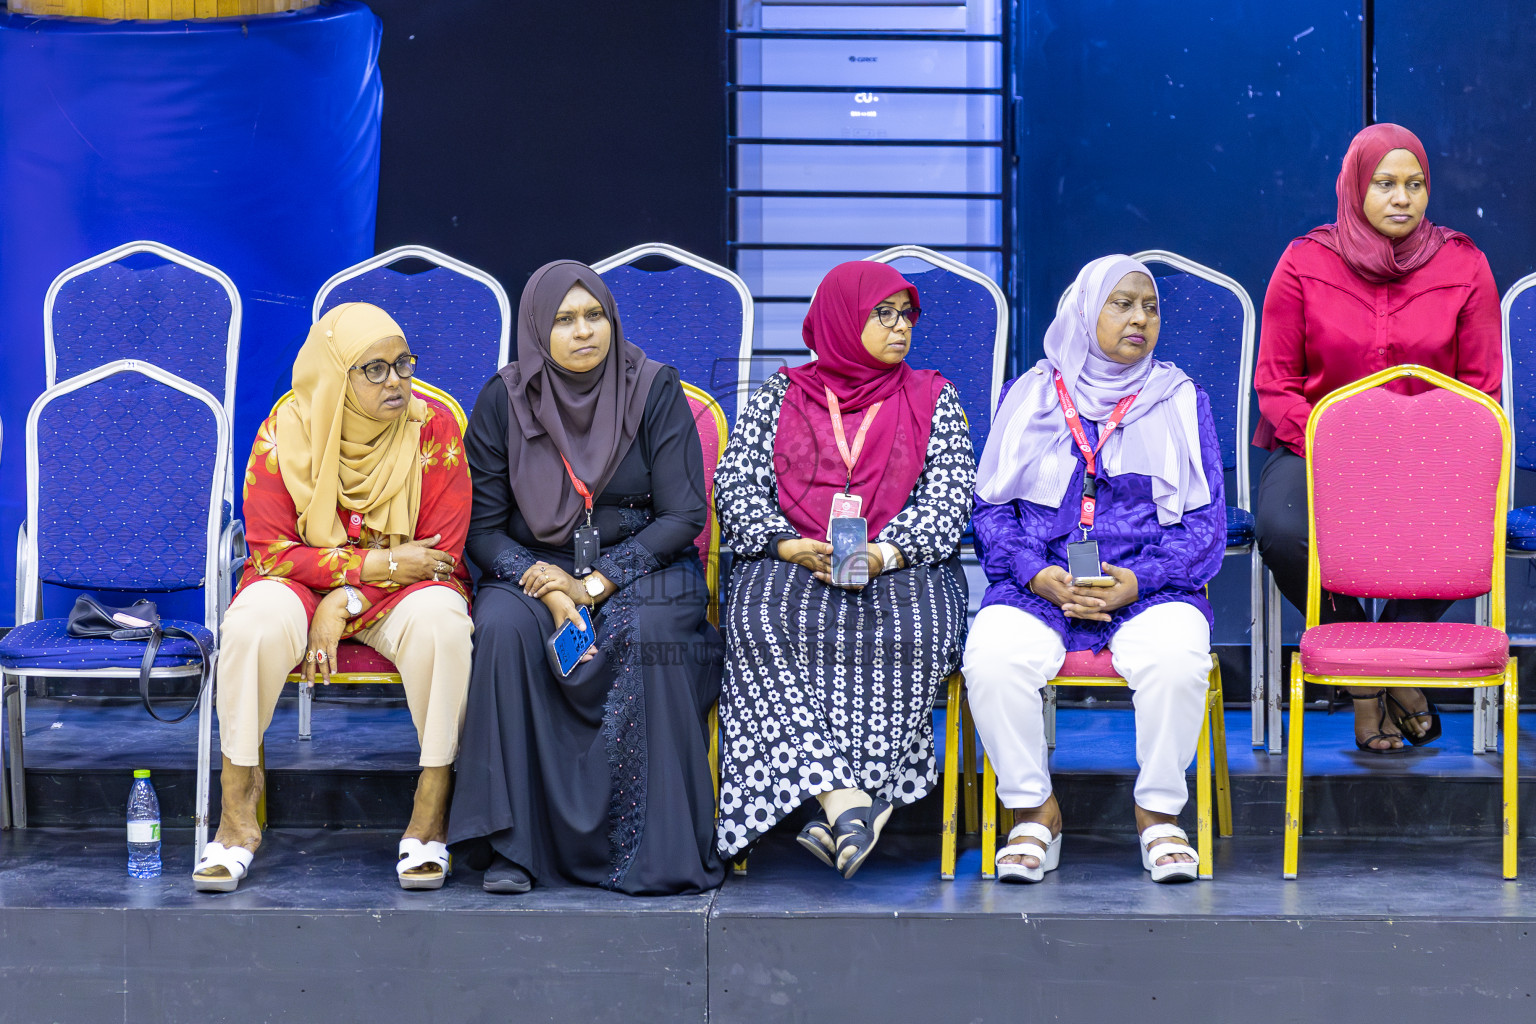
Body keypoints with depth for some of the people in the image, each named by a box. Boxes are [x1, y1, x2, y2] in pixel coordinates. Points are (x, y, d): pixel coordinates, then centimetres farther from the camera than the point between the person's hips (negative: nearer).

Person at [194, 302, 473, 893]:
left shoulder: (433, 429, -8)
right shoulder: (286, 433, -8)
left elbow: (442, 555, -7)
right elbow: (270, 550, -8)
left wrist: (347, 603, -18)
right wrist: (379, 562, -18)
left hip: (399, 595, 0)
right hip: (302, 584, 0)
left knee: (441, 620, -35)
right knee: (256, 619, -34)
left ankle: (430, 816, -25)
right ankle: (237, 818, -23)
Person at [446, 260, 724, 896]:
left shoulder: (654, 390, -3)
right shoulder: (504, 400, 0)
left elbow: (683, 515, -7)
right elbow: (483, 527, 0)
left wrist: (596, 585, -18)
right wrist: (549, 588, -18)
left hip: (641, 565, -1)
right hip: (536, 570, 1)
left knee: (646, 634, -35)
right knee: (504, 626, -33)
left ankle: (657, 851, -28)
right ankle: (510, 845, -30)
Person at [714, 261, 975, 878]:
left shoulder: (934, 400, 16)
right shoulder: (777, 399, 16)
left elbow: (947, 500, 4)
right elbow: (736, 487, 7)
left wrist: (883, 555, -14)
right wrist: (793, 548, -12)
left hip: (901, 568, 0)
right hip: (791, 566, 0)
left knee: (906, 627, -36)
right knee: (763, 621, -35)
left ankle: (837, 807, -39)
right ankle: (847, 799, -43)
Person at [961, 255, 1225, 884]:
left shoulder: (1181, 401, 12)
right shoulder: (1028, 396, 12)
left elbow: (1205, 523, 6)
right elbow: (990, 507, 9)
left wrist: (1137, 581, -11)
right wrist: (1037, 575, -10)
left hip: (1149, 589, 0)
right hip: (1038, 589, 1)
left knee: (1176, 661, -34)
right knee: (991, 660, -31)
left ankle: (1159, 812, -13)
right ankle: (1033, 812, -11)